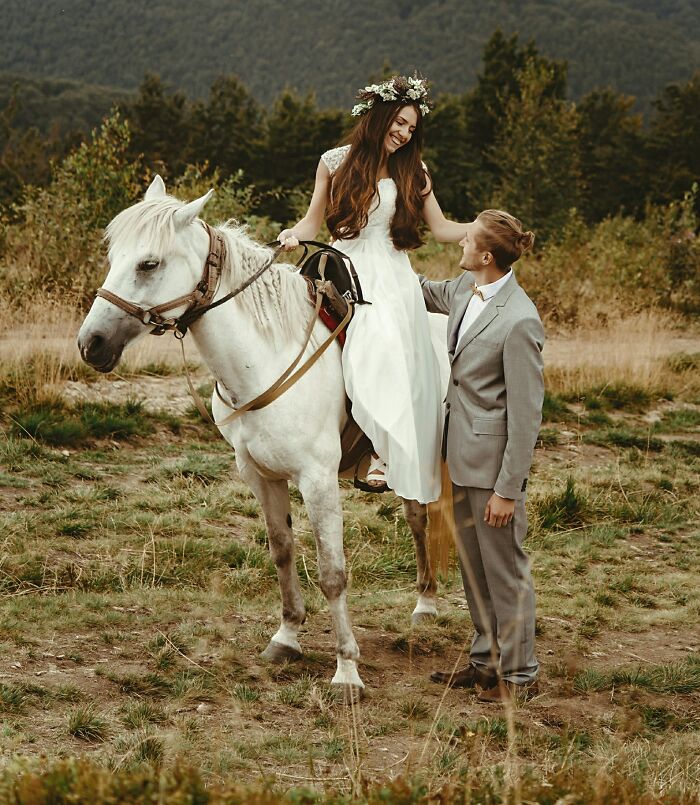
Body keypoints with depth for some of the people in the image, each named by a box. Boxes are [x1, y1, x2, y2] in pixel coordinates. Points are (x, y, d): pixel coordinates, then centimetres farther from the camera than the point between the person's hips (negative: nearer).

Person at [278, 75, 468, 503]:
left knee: (391, 353, -18)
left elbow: (442, 228, 13)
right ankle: (378, 447, -17)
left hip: (392, 278, 1)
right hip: (344, 273, -1)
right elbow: (313, 223, 10)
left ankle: (386, 453, -16)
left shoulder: (412, 171, 10)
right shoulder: (336, 163, 6)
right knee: (370, 351, -21)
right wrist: (294, 235, -11)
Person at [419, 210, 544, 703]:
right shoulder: (464, 291, 2)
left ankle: (519, 673, 17)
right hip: (461, 455, 9)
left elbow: (526, 415, -20)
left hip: (494, 458, -9)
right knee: (473, 564, 19)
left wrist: (507, 490, -20)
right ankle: (487, 659, 33)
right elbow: (423, 292, 28)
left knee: (504, 566, 4)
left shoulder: (519, 321, -22)